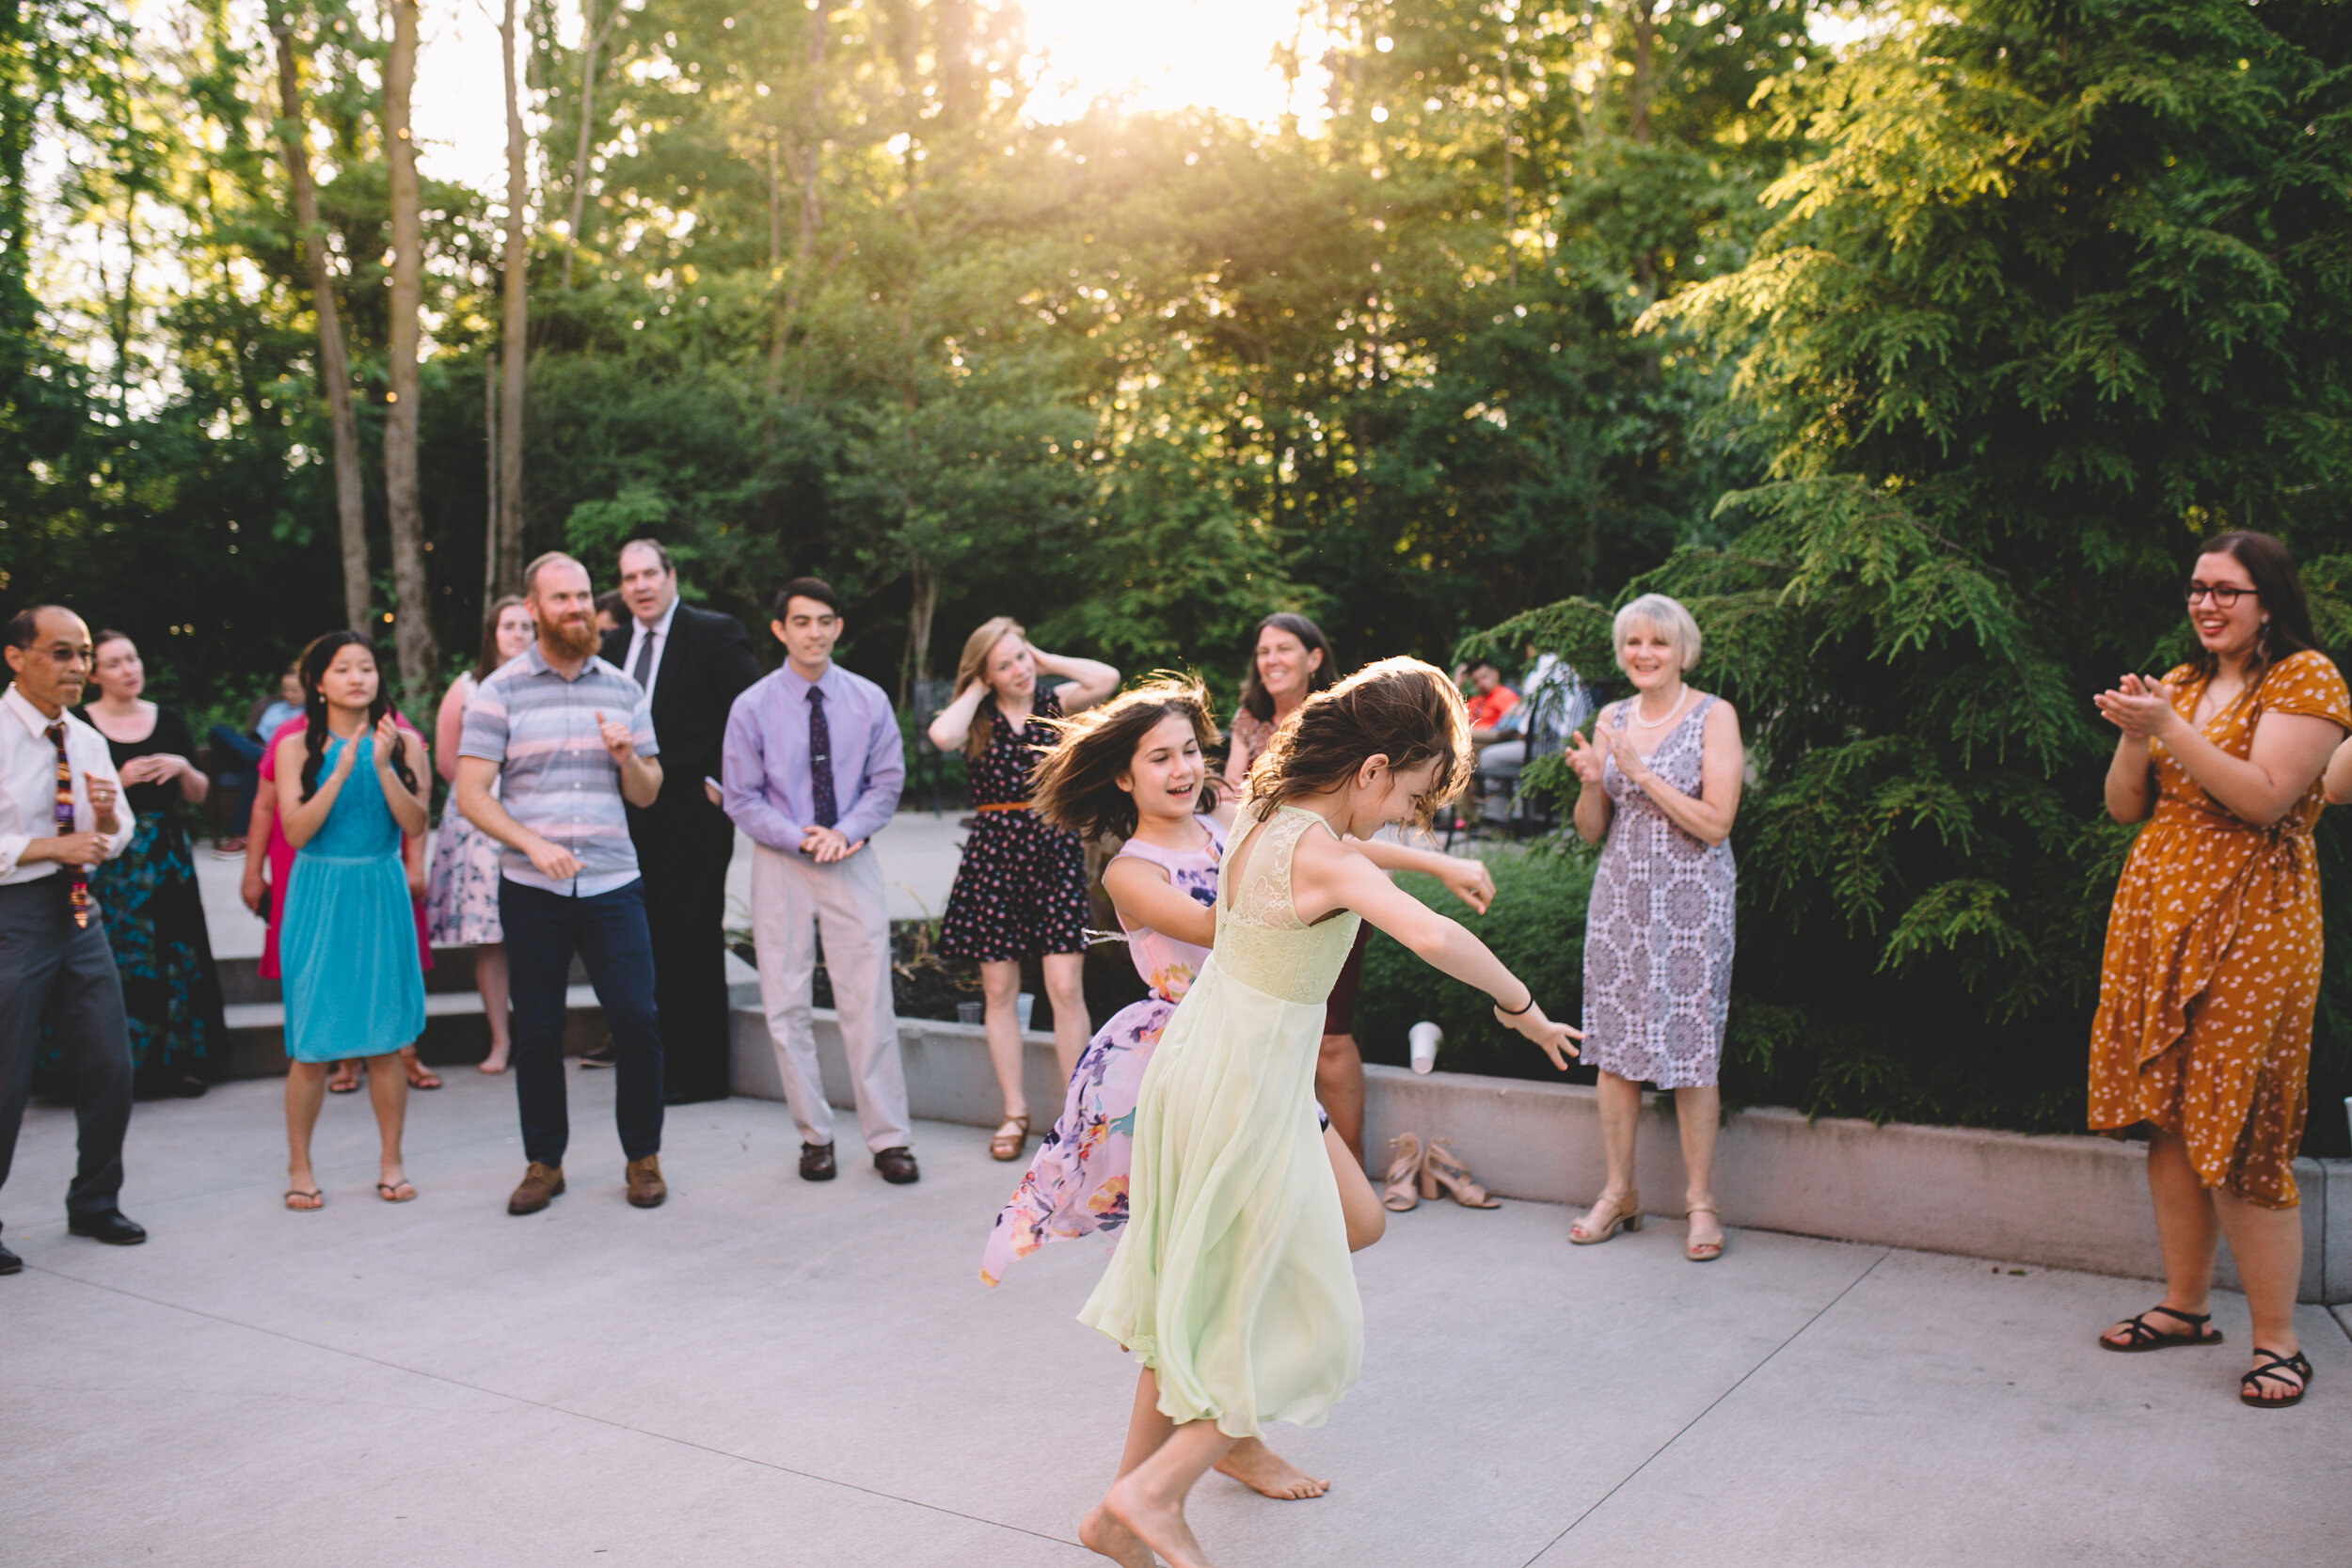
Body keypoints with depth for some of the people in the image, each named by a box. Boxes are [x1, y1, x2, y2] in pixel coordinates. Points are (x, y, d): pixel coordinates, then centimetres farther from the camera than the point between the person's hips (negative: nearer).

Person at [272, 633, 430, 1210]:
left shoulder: (403, 742, 3)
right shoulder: (297, 747, 1)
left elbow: (416, 825, -5)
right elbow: (296, 831, -8)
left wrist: (383, 766, -17)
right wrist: (342, 770, -15)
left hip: (381, 893, 1)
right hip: (319, 896, -1)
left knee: (385, 1040, 4)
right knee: (311, 1043, 1)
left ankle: (391, 1161, 16)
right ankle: (299, 1167, 15)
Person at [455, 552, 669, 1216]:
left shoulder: (622, 688, 10)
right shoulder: (501, 690, 1)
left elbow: (648, 794, 12)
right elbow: (471, 794, -5)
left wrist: (628, 755, -9)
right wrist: (533, 844, -19)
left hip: (613, 885, 2)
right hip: (531, 889, -1)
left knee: (638, 1021, -4)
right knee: (537, 1033, 6)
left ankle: (642, 1156, 14)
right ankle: (543, 1162, 22)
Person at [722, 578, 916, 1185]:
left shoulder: (869, 701, 3)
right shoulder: (751, 708, -1)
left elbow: (887, 781, 6)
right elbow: (742, 798, 0)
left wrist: (844, 832, -11)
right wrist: (801, 838, -13)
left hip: (852, 861, 0)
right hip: (780, 864, 0)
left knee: (869, 1003, -3)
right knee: (786, 1008, 3)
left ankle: (888, 1139, 5)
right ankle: (815, 1136, 15)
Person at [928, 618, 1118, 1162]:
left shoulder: (1053, 703, 6)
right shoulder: (978, 718, 4)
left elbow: (1106, 678, -13)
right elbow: (942, 735, -19)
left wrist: (1046, 659, -2)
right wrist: (975, 690, -5)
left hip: (1055, 849, -1)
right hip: (994, 853, 1)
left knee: (1066, 989, -6)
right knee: (999, 989, 6)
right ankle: (1015, 1112, 16)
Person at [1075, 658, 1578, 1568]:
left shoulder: (1262, 815, 3)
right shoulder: (1321, 854, -23)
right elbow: (1432, 936, -37)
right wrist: (1520, 1006, -22)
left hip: (1194, 1057, 9)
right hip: (1252, 1090, -9)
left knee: (1197, 1299, 20)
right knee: (1305, 1327, 8)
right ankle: (1155, 1492, 6)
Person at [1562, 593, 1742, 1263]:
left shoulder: (1713, 716, -4)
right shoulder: (1610, 720, 9)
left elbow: (1714, 824, -13)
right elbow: (1591, 832, 11)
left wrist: (1639, 771, -17)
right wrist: (1591, 784, -9)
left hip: (1691, 901, -4)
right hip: (1619, 897, 4)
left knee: (1691, 1045, -2)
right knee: (1613, 1043, 5)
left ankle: (1701, 1201, 9)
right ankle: (1619, 1193, 18)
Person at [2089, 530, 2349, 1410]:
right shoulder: (2180, 683, 16)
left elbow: (2264, 800, -16)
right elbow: (2125, 808, 12)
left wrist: (2169, 730, -21)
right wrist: (2132, 737, -6)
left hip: (2249, 925, -6)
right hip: (2158, 913, 6)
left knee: (2238, 1135, -7)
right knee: (2167, 1120, 8)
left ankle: (2276, 1340, 3)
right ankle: (2185, 1305, 19)